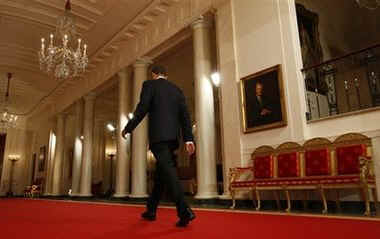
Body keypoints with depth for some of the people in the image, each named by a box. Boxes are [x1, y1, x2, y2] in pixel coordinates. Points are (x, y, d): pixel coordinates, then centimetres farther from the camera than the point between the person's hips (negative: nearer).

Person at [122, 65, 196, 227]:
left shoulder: (149, 85, 5)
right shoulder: (176, 89, 19)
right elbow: (185, 115, 10)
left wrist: (128, 128, 4)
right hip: (173, 137, 6)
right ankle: (151, 210, 23)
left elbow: (142, 109, -6)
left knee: (168, 171, -12)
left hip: (158, 136, -6)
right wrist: (188, 139, 5)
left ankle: (184, 211, -20)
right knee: (160, 174, 14)